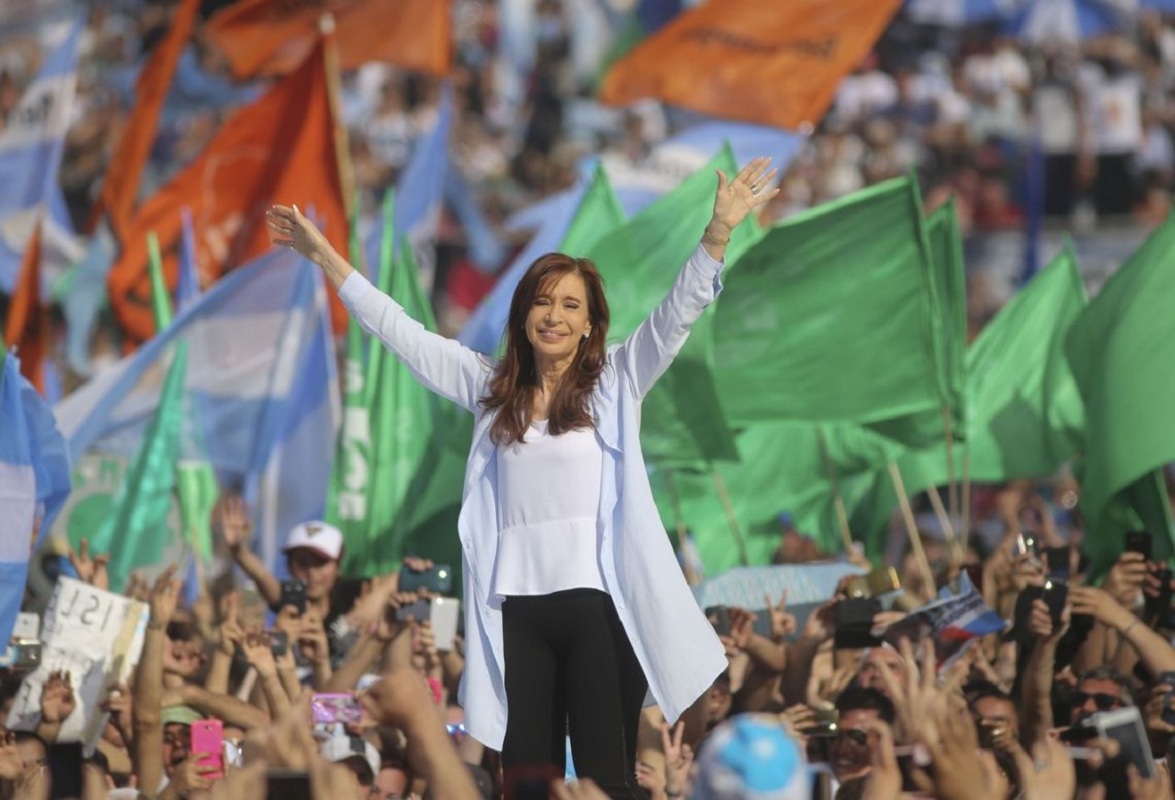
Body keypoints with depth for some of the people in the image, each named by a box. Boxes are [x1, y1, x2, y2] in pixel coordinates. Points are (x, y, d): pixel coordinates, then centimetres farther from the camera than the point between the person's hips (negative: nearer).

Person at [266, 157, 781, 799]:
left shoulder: (615, 382, 6)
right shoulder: (492, 387, 14)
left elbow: (678, 312, -5)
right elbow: (401, 331, 17)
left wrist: (719, 232, -19)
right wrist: (323, 257, 16)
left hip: (595, 600, -3)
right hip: (517, 607, 3)